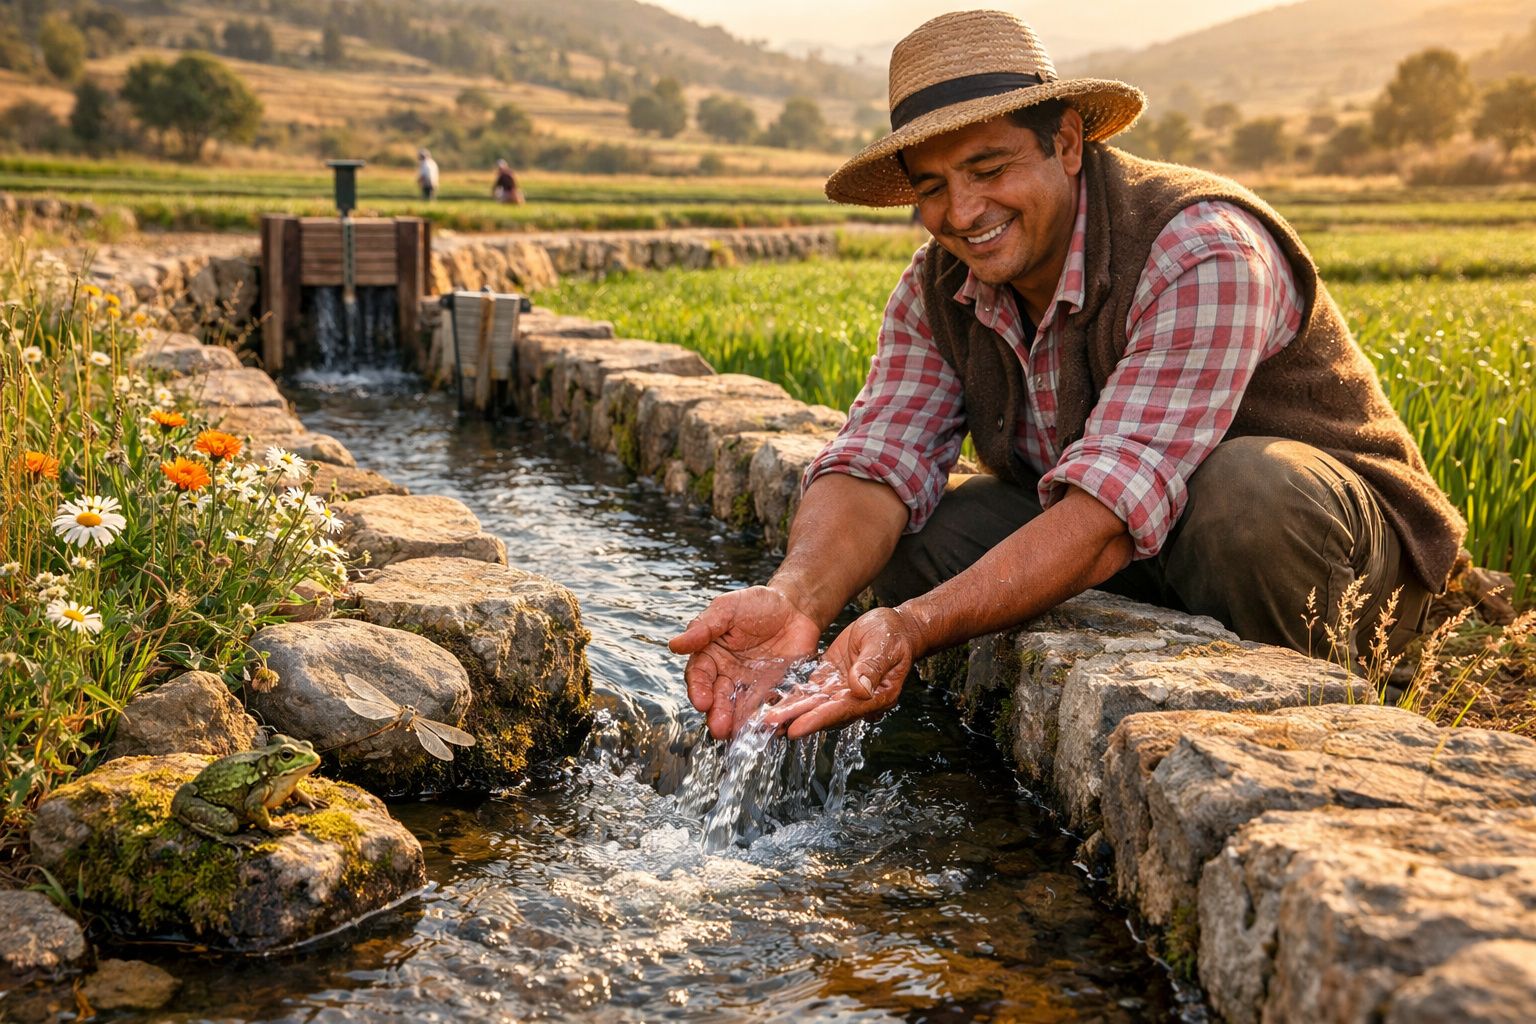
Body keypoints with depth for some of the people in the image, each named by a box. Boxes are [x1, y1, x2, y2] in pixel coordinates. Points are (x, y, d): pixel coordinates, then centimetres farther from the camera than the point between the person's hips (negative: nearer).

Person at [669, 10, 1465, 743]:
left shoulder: (1201, 255, -29)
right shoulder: (936, 291, -7)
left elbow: (1114, 509, -39)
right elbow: (877, 465, -19)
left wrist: (914, 628, -51)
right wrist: (795, 597, -41)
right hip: (1142, 570, 6)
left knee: (1244, 492, -38)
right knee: (911, 539, -15)